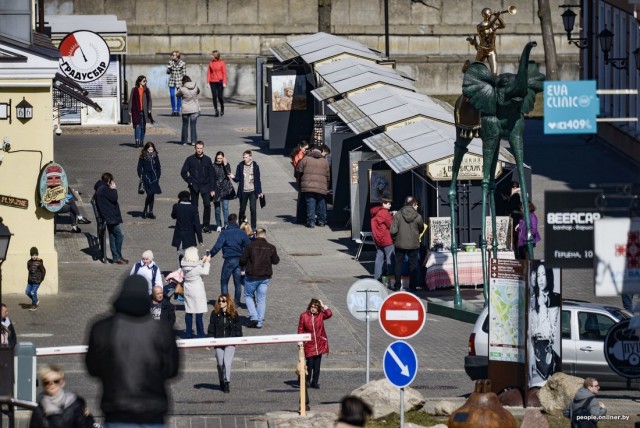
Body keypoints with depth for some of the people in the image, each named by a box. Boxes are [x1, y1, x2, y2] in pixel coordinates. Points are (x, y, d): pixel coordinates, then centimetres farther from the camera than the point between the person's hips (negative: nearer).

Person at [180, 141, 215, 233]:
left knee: (207, 204, -12)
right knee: (194, 206, 4)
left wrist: (212, 189, 1)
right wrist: (189, 181, -3)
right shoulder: (190, 159, 1)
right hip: (194, 187, 0)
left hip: (205, 186, 0)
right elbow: (183, 172, 6)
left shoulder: (207, 160, 4)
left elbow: (212, 175, 5)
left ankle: (206, 225, -4)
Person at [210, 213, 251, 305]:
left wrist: (209, 255, -6)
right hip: (239, 260, 3)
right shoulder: (241, 233, 1)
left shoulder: (224, 233, -7)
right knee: (238, 282, 13)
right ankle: (237, 301, 14)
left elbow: (217, 247, -14)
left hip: (229, 260, -3)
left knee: (224, 281, 7)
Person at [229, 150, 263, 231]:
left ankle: (253, 226, 2)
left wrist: (259, 191, 3)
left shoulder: (255, 166, 0)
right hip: (243, 191, 1)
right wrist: (233, 177, -20)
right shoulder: (240, 166, 0)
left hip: (252, 191, -1)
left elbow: (258, 180, 5)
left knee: (253, 209, -6)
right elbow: (238, 179, 3)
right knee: (242, 210, 7)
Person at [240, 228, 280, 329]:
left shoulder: (250, 246, -10)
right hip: (265, 277, 3)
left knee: (248, 296, 14)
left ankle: (254, 317, -2)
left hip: (252, 276, -3)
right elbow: (276, 261, 9)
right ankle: (259, 322, 8)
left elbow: (242, 260, -10)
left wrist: (242, 266, 12)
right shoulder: (271, 248, -1)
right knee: (261, 299, 10)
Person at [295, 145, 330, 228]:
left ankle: (311, 221, -8)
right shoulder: (325, 162, 13)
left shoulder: (305, 159, 4)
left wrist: (300, 180, 24)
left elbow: (298, 172, 6)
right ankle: (322, 220, 16)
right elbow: (328, 176, 15)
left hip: (308, 187, -2)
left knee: (310, 203, -3)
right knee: (321, 203, 12)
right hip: (321, 187, 2)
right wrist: (327, 187, 24)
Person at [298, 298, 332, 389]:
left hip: (319, 344, 2)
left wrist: (323, 306, -13)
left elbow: (329, 314, -19)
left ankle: (314, 382, 15)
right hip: (309, 344, -2)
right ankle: (307, 380, 15)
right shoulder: (304, 316, -4)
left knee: (317, 364, 6)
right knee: (310, 363, -5)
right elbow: (300, 329, 0)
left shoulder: (320, 315, 1)